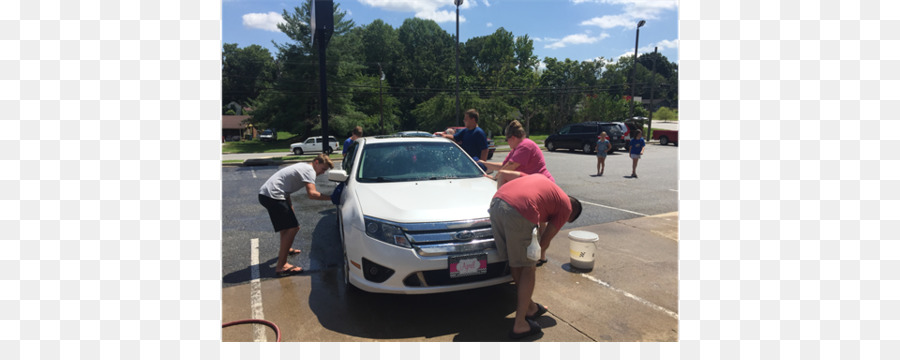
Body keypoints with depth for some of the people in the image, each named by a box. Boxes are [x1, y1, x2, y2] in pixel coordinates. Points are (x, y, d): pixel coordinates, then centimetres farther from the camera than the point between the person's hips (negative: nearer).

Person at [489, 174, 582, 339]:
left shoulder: (540, 177, 35)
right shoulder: (566, 207, 17)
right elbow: (545, 240, 14)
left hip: (496, 201, 7)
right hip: (519, 212, -7)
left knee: (515, 262, 21)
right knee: (527, 268, 11)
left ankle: (529, 306, 39)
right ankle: (520, 325, 15)